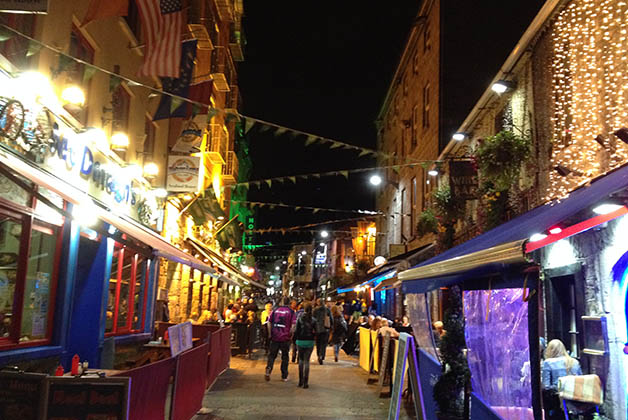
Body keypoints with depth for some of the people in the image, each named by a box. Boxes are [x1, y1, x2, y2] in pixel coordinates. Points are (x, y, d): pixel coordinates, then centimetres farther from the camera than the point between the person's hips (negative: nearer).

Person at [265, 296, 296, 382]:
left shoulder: (275, 311, 5)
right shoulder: (291, 312, -3)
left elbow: (269, 322, 4)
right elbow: (293, 325, -10)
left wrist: (270, 334, 12)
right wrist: (291, 335, 1)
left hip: (275, 337, 1)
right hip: (285, 338, -1)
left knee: (272, 355, 12)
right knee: (285, 357, 10)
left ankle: (268, 370, -9)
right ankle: (284, 376, 16)